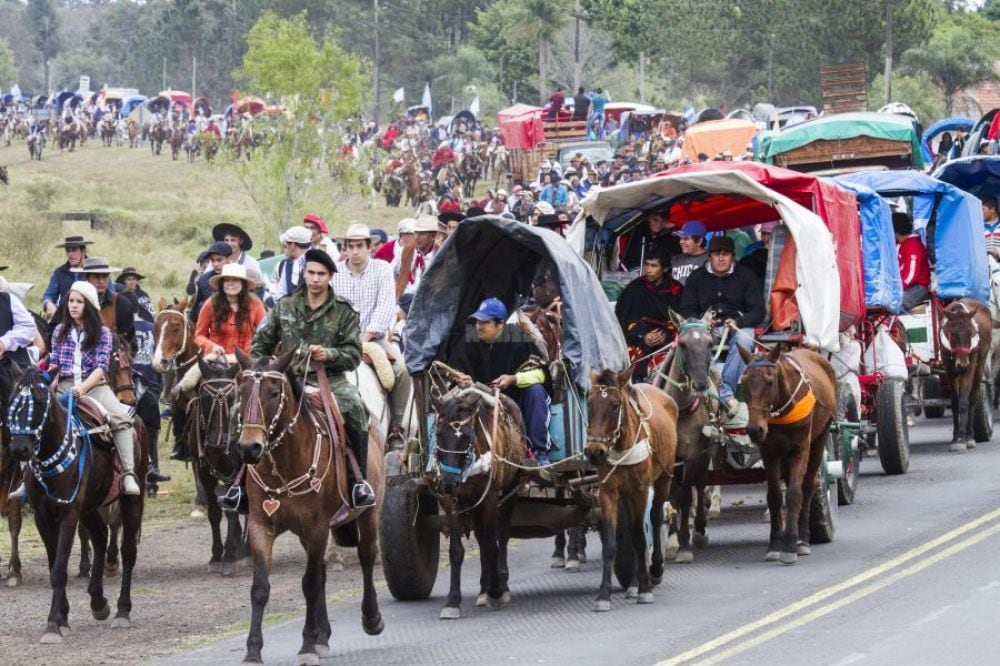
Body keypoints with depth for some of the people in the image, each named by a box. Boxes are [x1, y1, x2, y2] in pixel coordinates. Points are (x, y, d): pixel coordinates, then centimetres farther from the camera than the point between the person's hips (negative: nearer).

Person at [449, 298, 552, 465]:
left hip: (518, 400, -2)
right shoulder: (470, 343, -5)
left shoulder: (518, 338, -12)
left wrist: (513, 379, -33)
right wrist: (461, 380, -28)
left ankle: (540, 453, -30)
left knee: (536, 391, -33)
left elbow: (538, 372, -16)